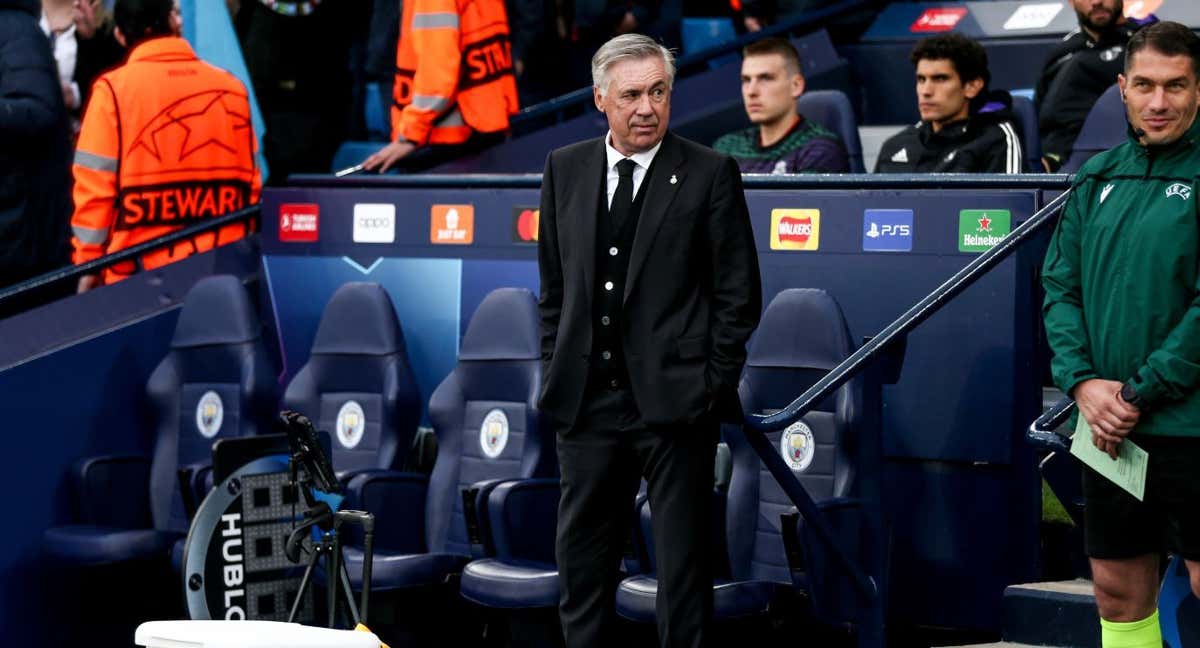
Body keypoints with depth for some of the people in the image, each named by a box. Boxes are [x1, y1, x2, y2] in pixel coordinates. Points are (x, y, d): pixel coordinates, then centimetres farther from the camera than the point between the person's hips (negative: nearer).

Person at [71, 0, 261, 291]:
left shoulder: (114, 89, -4)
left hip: (140, 269, -3)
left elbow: (95, 187, -4)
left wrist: (88, 262, 3)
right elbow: (249, 182, 10)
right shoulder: (230, 87, 5)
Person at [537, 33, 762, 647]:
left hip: (674, 400, -4)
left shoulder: (710, 174, -3)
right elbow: (552, 286, 14)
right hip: (586, 400, 4)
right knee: (581, 554, 11)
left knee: (683, 560, 3)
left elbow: (739, 293, -2)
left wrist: (714, 386, -7)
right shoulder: (564, 169, 8)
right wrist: (554, 376, 9)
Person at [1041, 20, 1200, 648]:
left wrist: (1140, 394, -13)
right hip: (1108, 429, 6)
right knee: (1118, 591, 11)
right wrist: (1083, 381, -5)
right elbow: (1060, 287, 11)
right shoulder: (1097, 178, 12)